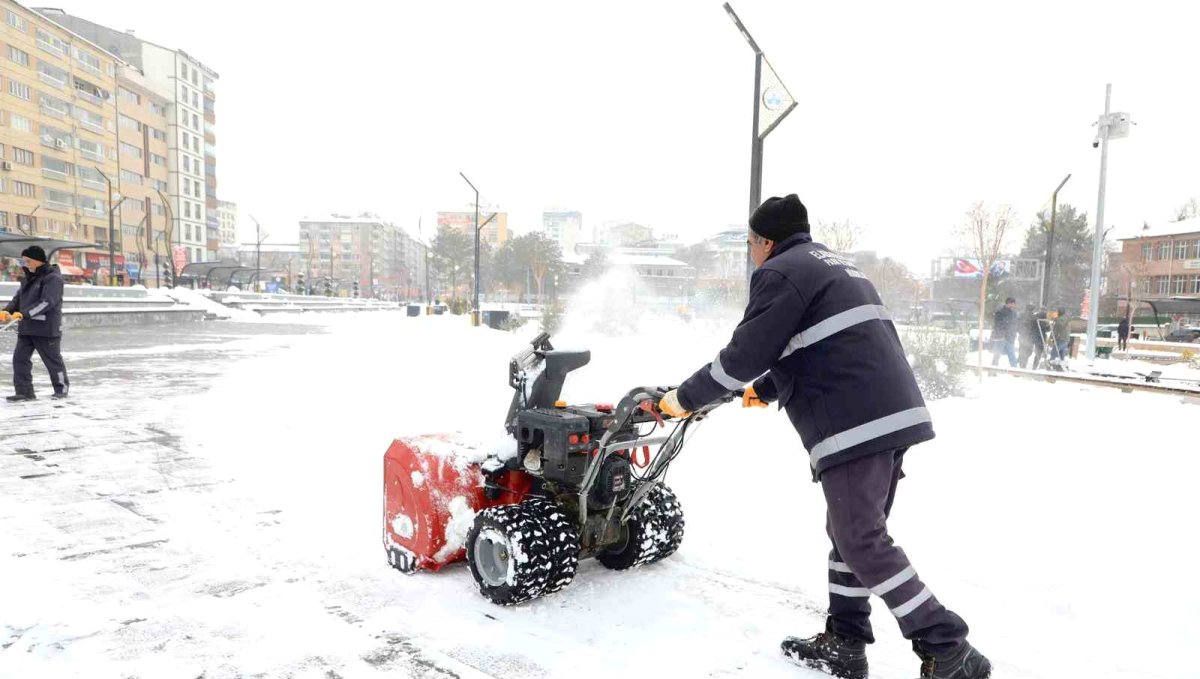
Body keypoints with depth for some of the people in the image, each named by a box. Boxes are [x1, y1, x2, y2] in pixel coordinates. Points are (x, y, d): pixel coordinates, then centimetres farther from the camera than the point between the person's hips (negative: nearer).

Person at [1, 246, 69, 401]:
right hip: (26, 329, 8)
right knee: (20, 358, 2)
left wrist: (24, 314, -27)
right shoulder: (28, 278, 14)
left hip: (47, 329, -8)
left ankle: (62, 389, 20)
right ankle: (24, 391, 7)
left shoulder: (53, 278, -13)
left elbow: (47, 302, -22)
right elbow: (18, 298, 14)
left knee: (53, 360, 5)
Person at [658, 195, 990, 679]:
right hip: (893, 414, 10)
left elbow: (743, 356, -10)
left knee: (862, 543, -2)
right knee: (853, 534, 16)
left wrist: (684, 399, 3)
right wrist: (765, 390, 45)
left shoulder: (781, 272, -4)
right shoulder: (835, 267, 26)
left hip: (855, 423, -10)